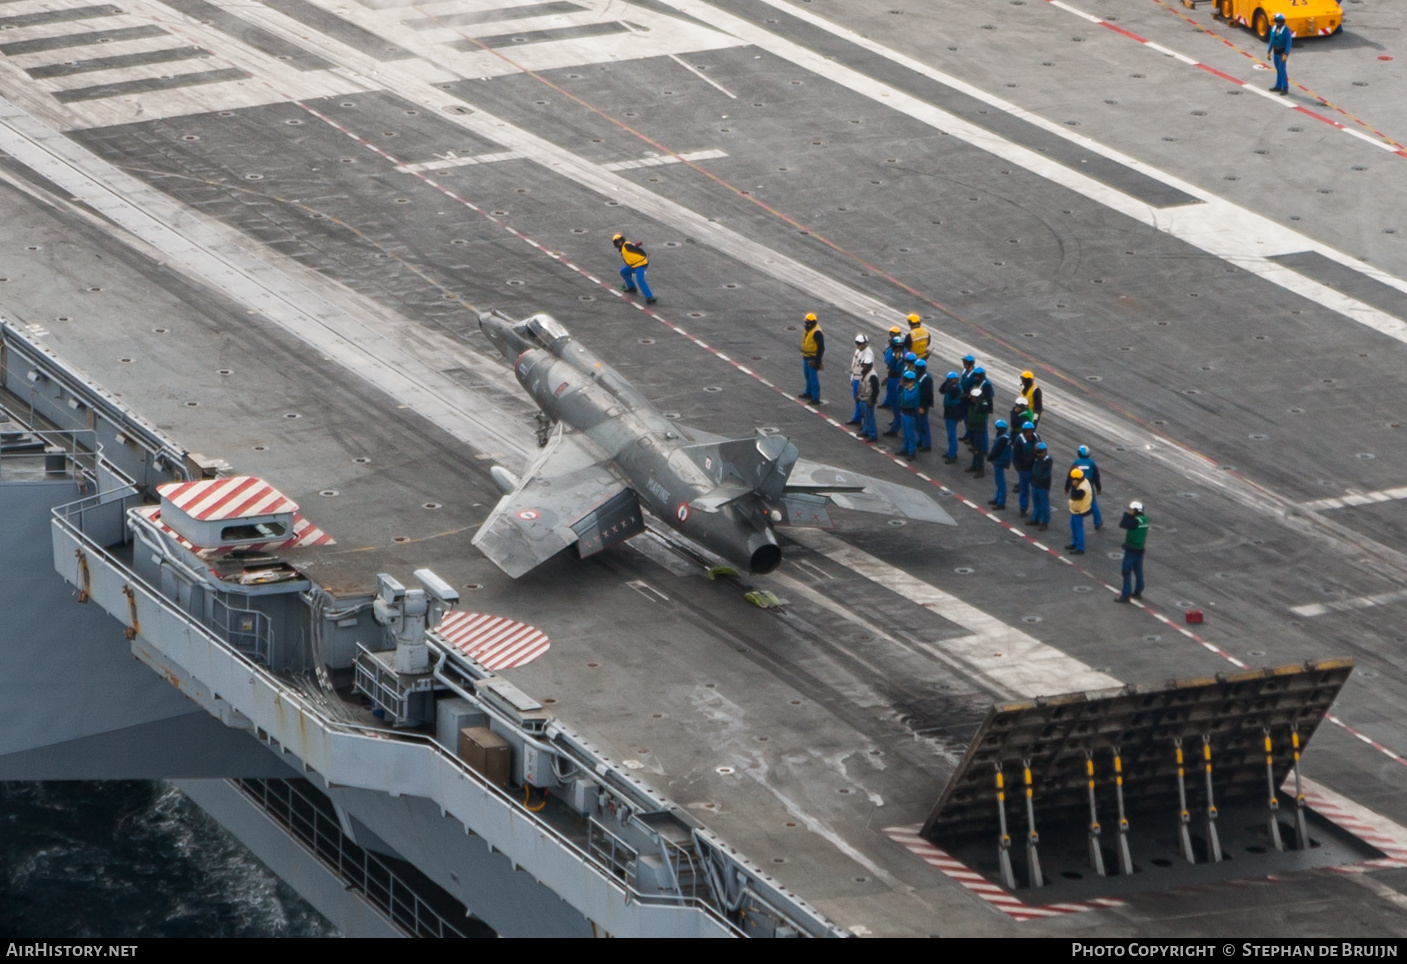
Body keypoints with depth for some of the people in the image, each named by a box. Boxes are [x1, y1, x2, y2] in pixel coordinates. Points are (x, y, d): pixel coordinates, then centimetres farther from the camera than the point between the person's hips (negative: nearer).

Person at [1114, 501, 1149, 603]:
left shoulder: (1135, 521, -23)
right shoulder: (1144, 519, 2)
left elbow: (1122, 525, -23)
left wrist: (1128, 514, -14)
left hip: (1131, 549, -8)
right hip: (1140, 548, 8)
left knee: (1126, 572, -3)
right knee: (1138, 571, 17)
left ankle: (1125, 595, -3)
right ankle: (1138, 592, 27)